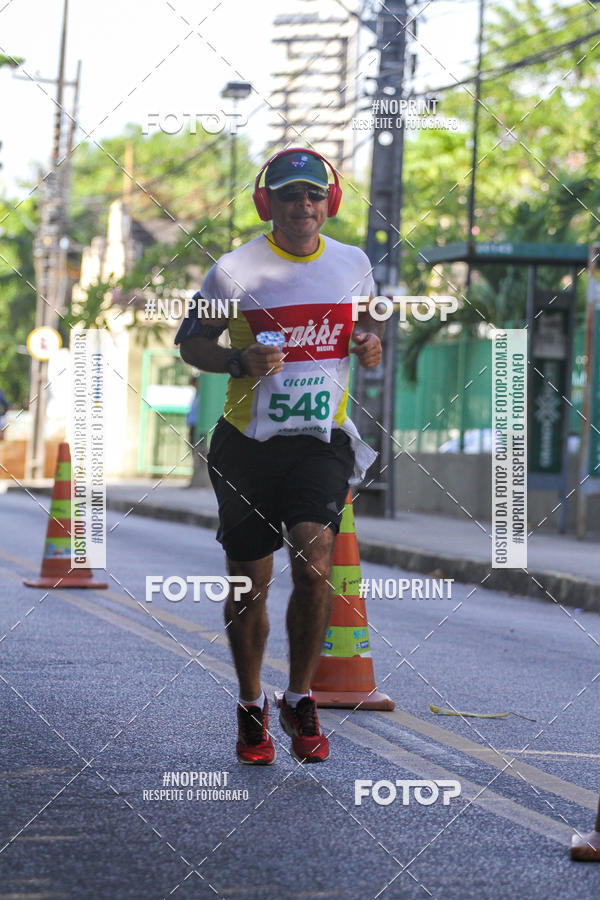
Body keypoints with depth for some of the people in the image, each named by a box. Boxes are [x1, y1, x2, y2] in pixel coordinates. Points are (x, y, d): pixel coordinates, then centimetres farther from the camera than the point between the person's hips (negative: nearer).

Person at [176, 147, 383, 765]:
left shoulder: (352, 263, 4)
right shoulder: (236, 269, -6)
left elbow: (369, 315, 22)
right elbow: (189, 341, 1)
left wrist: (371, 340, -2)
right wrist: (240, 361, -18)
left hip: (322, 441, 1)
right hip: (248, 442, -1)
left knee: (314, 563, -19)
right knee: (249, 582, 6)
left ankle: (300, 701, 0)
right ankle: (251, 708, 26)